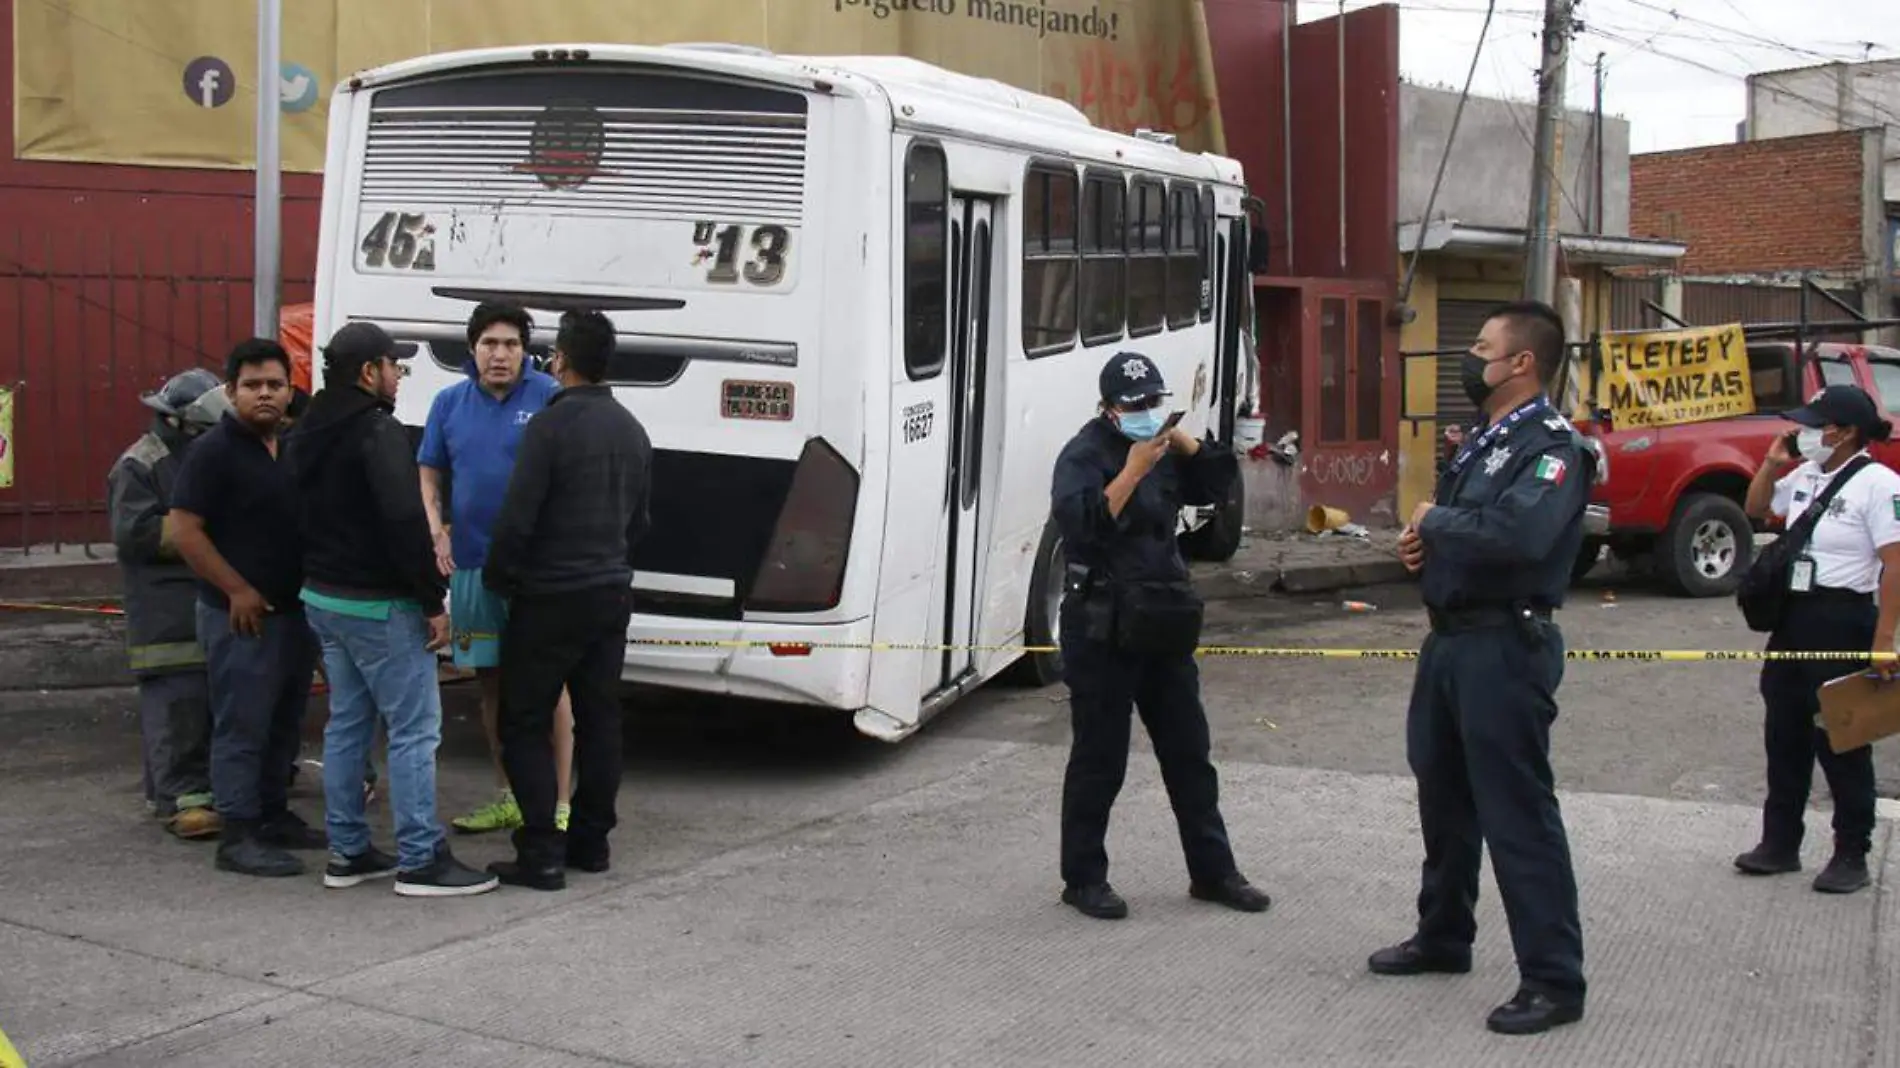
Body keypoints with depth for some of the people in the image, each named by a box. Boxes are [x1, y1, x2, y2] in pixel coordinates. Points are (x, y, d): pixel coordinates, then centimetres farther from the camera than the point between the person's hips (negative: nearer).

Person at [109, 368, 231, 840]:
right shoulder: (140, 467, -6)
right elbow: (136, 533, -16)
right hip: (170, 617, -7)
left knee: (218, 702, 8)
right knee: (177, 704, -11)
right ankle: (182, 798, -10)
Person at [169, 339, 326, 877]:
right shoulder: (212, 451, -11)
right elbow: (186, 530, -15)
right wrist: (237, 590, -18)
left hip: (296, 609, 8)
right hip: (241, 615, -7)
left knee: (283, 723, 15)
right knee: (242, 726, -4)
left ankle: (274, 816, 27)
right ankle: (239, 836, 0)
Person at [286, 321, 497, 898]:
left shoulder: (308, 432, 12)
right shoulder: (379, 432, -18)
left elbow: (301, 515, 19)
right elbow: (404, 522, -24)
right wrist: (433, 601, -19)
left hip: (321, 597, 10)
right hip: (378, 605, -10)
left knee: (347, 724, 15)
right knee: (414, 729, -4)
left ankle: (347, 852, 20)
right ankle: (420, 860, -3)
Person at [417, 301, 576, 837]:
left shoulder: (549, 396, -7)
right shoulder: (450, 403, 7)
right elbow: (430, 476, 14)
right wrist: (437, 532, -2)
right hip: (472, 562, 5)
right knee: (491, 681, 14)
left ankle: (560, 805, 4)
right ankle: (508, 798, 27)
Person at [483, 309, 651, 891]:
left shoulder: (551, 424, -15)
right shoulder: (632, 430, 9)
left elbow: (517, 516, -17)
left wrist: (497, 577, -2)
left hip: (549, 599, -7)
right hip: (612, 594, 7)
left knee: (525, 724, 0)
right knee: (599, 718, 12)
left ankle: (541, 853, -2)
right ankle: (590, 841, 19)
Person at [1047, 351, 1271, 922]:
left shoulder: (1162, 449, 12)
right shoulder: (1084, 455, -10)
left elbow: (1216, 485, 11)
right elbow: (1081, 521, -26)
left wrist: (1184, 441, -2)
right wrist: (1133, 470, -30)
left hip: (1163, 626, 7)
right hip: (1102, 631, -7)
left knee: (1188, 752, 12)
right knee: (1099, 760, 1)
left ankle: (1212, 871, 22)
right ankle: (1083, 879, 13)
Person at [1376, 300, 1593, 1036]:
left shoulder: (1551, 447, -14)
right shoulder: (1478, 442, 16)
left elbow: (1520, 533, -32)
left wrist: (1436, 519, -16)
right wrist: (1422, 543, 3)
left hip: (1505, 647, -10)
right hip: (1449, 638, 10)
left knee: (1517, 812, -6)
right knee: (1444, 795, 19)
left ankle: (1553, 981, 1)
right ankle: (1443, 937, 35)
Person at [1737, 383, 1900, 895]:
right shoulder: (1805, 474, 9)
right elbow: (1756, 509, 25)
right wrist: (1771, 465, 7)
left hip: (1842, 621, -8)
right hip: (1792, 618, 8)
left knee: (1841, 742, 0)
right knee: (1784, 736, 13)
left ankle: (1851, 856, 12)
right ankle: (1780, 843, 23)